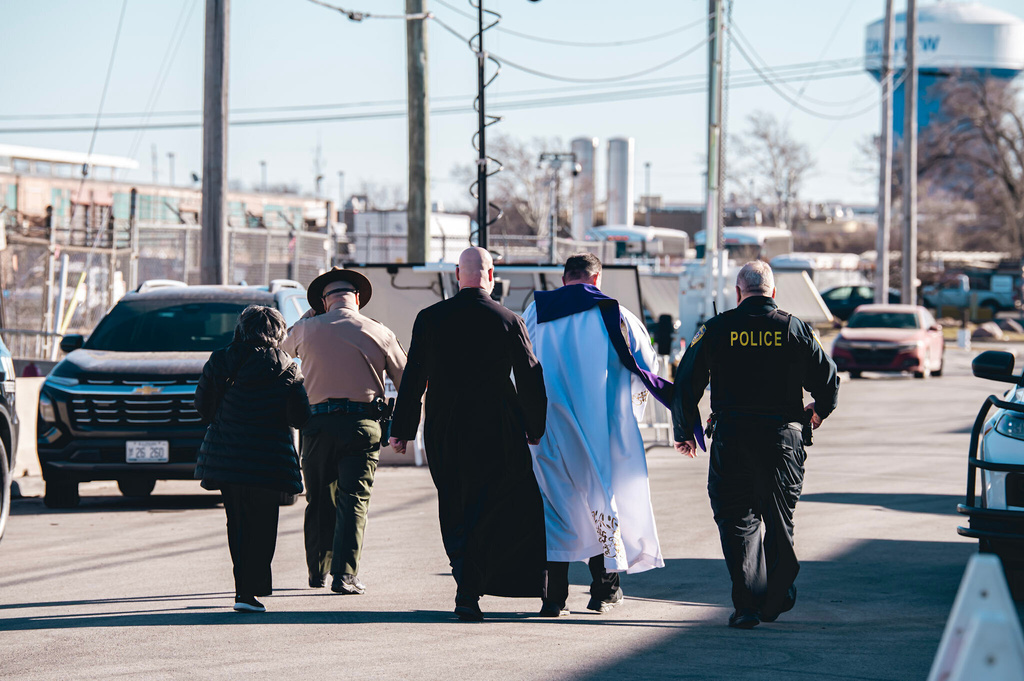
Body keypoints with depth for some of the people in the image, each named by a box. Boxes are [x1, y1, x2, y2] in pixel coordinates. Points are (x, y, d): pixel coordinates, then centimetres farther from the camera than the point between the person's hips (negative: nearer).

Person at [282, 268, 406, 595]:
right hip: (363, 425, -1)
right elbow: (407, 382, 8)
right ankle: (345, 574, -11)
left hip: (318, 423, 1)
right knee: (353, 501, -1)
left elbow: (285, 345, 27)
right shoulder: (380, 334, 2)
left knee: (319, 502, 13)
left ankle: (317, 572, 21)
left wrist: (309, 313, 34)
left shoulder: (307, 329, 3)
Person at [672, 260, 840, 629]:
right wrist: (817, 412, 25)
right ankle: (777, 599, 23)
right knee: (778, 518, 15)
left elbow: (686, 383, 1)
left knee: (737, 519, 3)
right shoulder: (795, 329, 3)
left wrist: (685, 431, 14)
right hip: (783, 437, 1)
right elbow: (828, 379, 4)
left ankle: (747, 604, -7)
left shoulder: (717, 329, 0)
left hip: (732, 436, -1)